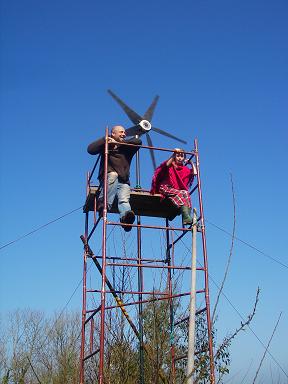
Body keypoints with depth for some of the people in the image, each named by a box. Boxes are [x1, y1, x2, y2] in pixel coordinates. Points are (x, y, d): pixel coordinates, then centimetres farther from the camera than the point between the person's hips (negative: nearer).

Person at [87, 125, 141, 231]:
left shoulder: (127, 148, 22)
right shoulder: (106, 145, 15)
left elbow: (138, 141, 3)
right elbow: (90, 149, 0)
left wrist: (119, 143, 0)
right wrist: (104, 139, -3)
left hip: (123, 181, 2)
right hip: (108, 178, -2)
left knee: (124, 200, -26)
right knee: (113, 175, -37)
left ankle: (126, 218, -57)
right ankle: (104, 205, -44)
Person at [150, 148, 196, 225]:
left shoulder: (185, 169, 18)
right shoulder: (171, 165, 9)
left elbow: (194, 173, 3)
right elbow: (167, 165, -16)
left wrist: (191, 163, 14)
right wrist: (173, 155, -17)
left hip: (178, 191, 3)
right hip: (166, 188, -3)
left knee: (186, 193, -30)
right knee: (179, 193, -33)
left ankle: (186, 218, -46)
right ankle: (186, 216, -49)